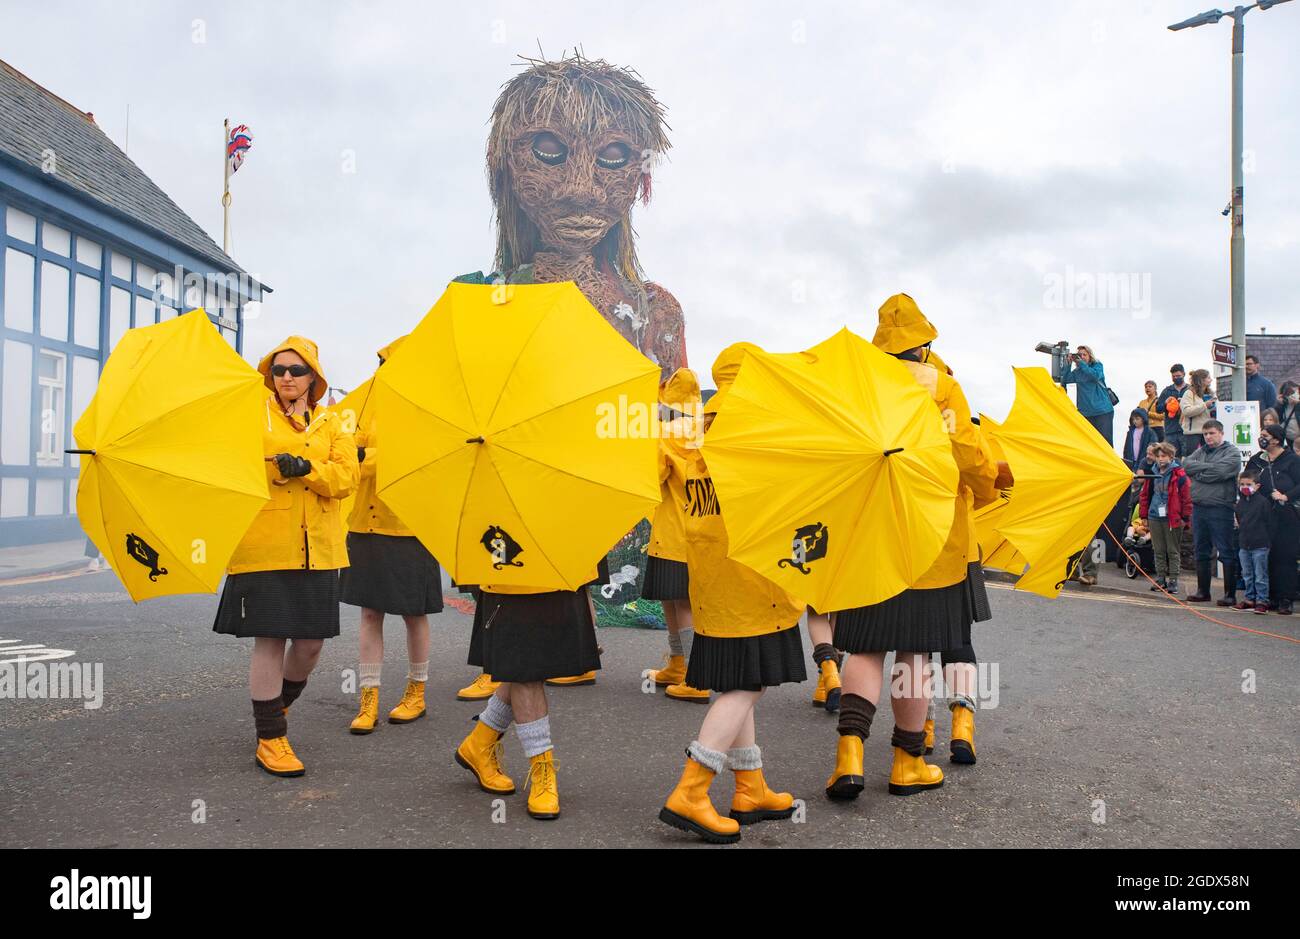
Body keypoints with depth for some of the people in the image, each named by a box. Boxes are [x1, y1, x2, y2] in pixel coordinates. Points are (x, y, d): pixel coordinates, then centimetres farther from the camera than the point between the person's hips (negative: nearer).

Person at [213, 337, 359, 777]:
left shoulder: (330, 426, 12)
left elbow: (346, 477, -2)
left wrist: (306, 468, -18)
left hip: (317, 550, 3)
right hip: (265, 546, -3)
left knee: (311, 639, 8)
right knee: (270, 639, -4)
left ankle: (277, 704, 37)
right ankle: (270, 739, 10)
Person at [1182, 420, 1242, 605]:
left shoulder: (1232, 452, -1)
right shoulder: (1200, 451, 17)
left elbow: (1221, 472, -17)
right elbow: (1187, 464, 1)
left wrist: (1198, 472, -5)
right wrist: (1208, 467, -9)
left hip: (1220, 508, -6)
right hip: (1198, 507, 6)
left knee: (1226, 553, -3)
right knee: (1201, 552, 12)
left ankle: (1230, 594, 0)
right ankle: (1203, 591, 20)